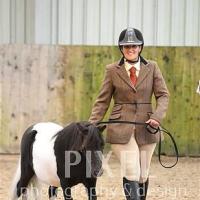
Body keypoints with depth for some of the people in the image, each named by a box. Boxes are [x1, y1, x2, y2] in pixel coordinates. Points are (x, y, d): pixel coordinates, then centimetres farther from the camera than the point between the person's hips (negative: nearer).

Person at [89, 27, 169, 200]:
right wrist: (91, 125, -7)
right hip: (121, 127, -2)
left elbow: (163, 95, 2)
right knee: (131, 174, -12)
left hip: (146, 127, 2)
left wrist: (157, 117, -14)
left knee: (143, 175, 9)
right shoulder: (112, 70, 1)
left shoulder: (152, 67, 5)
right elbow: (103, 101, 3)